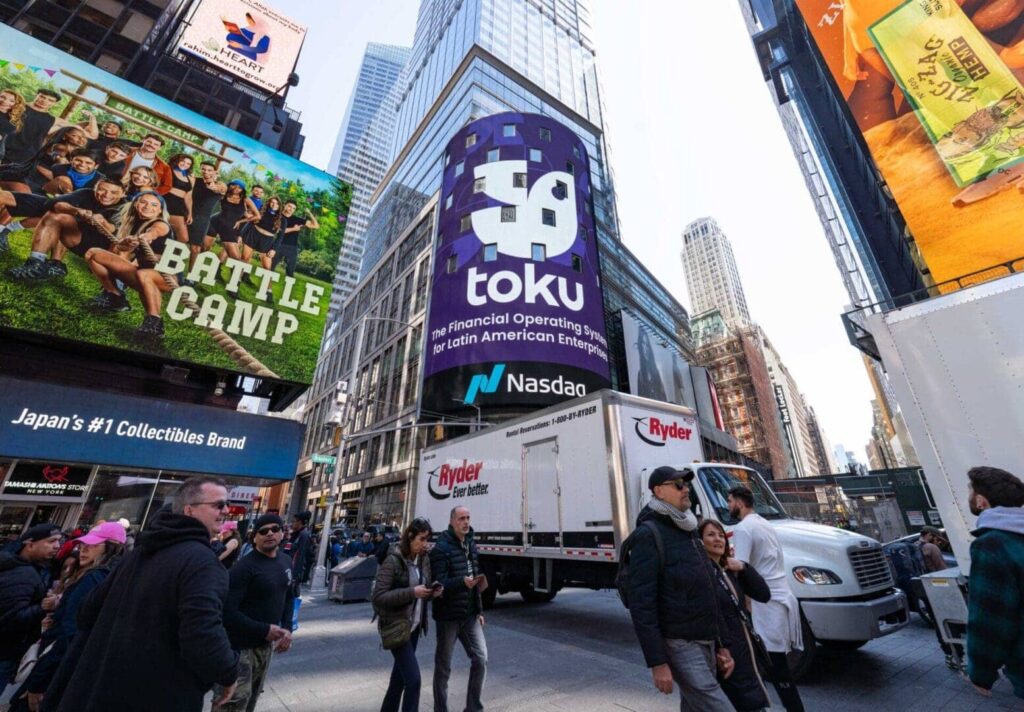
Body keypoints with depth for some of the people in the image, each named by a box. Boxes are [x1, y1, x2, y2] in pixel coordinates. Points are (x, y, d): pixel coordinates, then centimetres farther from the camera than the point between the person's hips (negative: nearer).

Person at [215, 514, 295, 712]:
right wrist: (264, 630, -24)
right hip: (240, 647, -8)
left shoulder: (285, 561, 2)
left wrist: (287, 628, 0)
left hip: (267, 644, 8)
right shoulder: (244, 567, -22)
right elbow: (227, 612, -25)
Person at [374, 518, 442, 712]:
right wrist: (411, 592, -29)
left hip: (415, 624, 7)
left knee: (400, 674, 21)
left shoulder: (424, 559, 0)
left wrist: (432, 592, -10)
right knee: (413, 678, -8)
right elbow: (378, 596, -23)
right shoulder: (393, 560, -21)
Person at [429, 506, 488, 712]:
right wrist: (463, 583, -39)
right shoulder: (441, 548, -16)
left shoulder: (471, 544, 6)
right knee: (443, 666, 10)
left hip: (470, 615, 6)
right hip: (448, 616, -6)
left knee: (480, 659, 5)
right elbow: (439, 584, -22)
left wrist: (479, 610, 14)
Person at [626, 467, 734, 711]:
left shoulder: (688, 532, 12)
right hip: (679, 644, -8)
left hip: (705, 642, 8)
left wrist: (719, 645, 16)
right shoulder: (649, 535, -16)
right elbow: (641, 603, -19)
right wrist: (657, 662, -20)